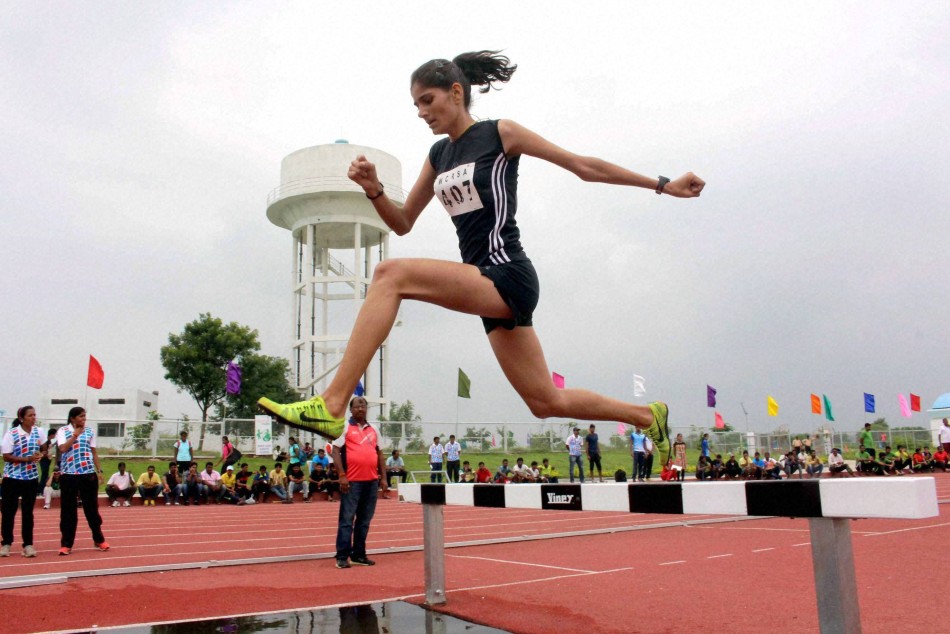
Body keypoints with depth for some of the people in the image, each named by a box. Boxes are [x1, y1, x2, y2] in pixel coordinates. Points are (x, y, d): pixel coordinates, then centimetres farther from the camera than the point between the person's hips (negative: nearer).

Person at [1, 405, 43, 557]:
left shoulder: (38, 432, 2)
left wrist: (41, 454, -6)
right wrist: (27, 459, -22)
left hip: (32, 478, 3)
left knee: (28, 512, 7)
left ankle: (28, 544, 13)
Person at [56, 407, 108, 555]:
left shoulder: (90, 431, 8)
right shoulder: (63, 431, -1)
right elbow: (63, 448, -17)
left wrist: (99, 471, 9)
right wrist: (76, 434, -14)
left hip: (89, 474, 2)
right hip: (69, 475, -2)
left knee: (92, 507, 9)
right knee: (68, 510, 3)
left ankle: (99, 540, 20)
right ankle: (66, 544, 12)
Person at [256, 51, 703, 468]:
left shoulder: (500, 133, 0)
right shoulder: (438, 156, 18)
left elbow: (586, 167, 4)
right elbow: (403, 223, 21)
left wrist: (662, 185, 6)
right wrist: (374, 191, 1)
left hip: (507, 276, -8)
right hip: (487, 285, 8)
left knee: (391, 274, -25)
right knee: (548, 402, 14)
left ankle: (331, 406, -29)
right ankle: (648, 416, 33)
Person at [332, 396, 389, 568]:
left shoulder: (373, 430, 16)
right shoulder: (345, 427, 1)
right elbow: (336, 451, -5)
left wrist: (384, 478, 12)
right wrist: (342, 475, -14)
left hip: (371, 481, 5)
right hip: (352, 481, -5)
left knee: (364, 520, 9)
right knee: (347, 519, -3)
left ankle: (359, 555, 17)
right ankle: (342, 557, 2)